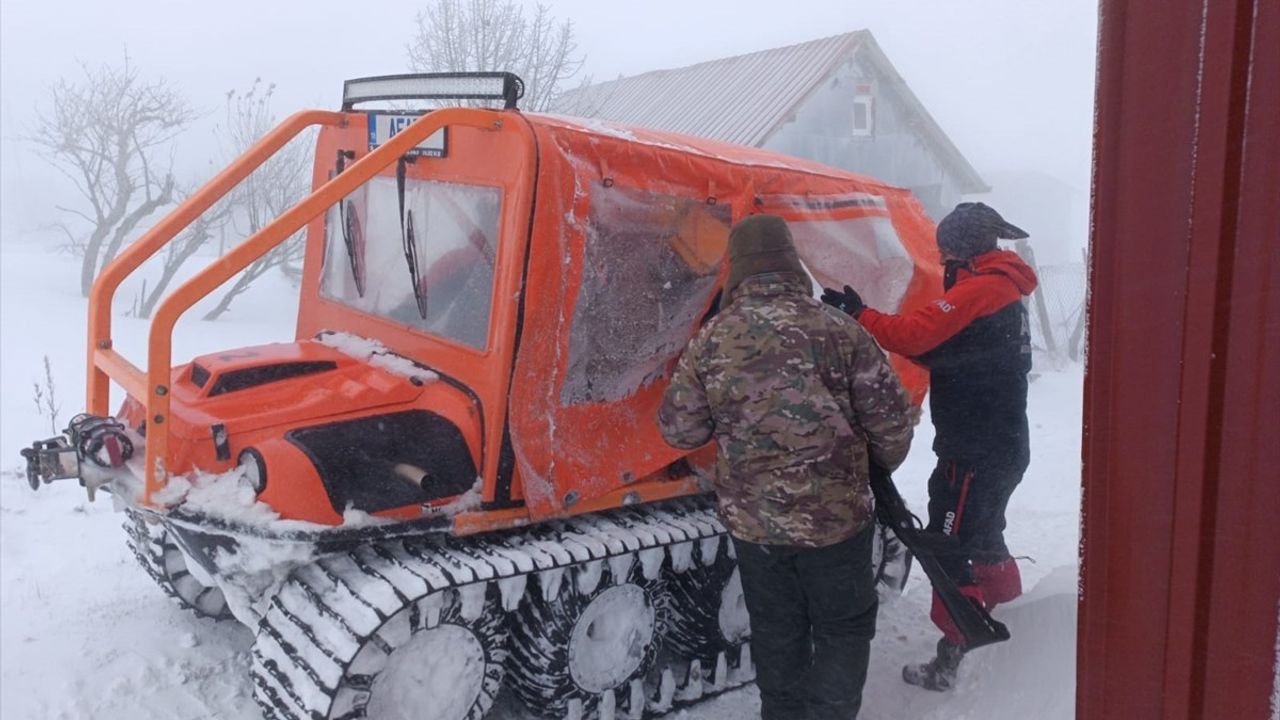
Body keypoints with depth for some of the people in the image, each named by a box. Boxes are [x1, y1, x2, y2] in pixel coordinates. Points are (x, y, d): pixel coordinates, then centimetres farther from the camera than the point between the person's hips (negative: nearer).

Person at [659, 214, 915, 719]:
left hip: (752, 520, 2)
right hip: (835, 515, -2)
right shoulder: (839, 330, -10)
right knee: (843, 626, 16)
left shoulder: (709, 340, -6)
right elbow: (890, 418, -5)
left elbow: (680, 429, -1)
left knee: (775, 630, 21)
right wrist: (882, 463, 15)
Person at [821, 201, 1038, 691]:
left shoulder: (978, 290, -16)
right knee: (983, 535, 25)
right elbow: (945, 351, 11)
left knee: (949, 546, -4)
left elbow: (914, 335, -25)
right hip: (1004, 448, 10)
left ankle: (951, 656, 2)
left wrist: (857, 313, -14)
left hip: (974, 455, -10)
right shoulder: (1004, 289, 15)